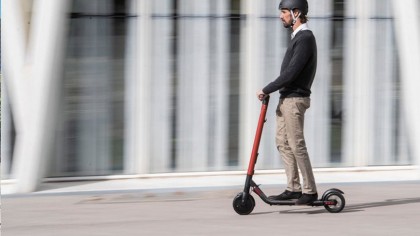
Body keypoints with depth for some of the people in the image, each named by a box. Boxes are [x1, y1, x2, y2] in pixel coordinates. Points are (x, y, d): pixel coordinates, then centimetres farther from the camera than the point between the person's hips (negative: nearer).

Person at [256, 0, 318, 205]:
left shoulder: (305, 39, -15)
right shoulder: (298, 37, 16)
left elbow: (291, 73, -21)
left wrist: (266, 90, -15)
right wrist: (270, 91, 12)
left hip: (294, 100, -10)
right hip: (286, 99, 10)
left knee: (297, 145, -8)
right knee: (283, 142, 9)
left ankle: (310, 191, -4)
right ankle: (293, 188, 11)